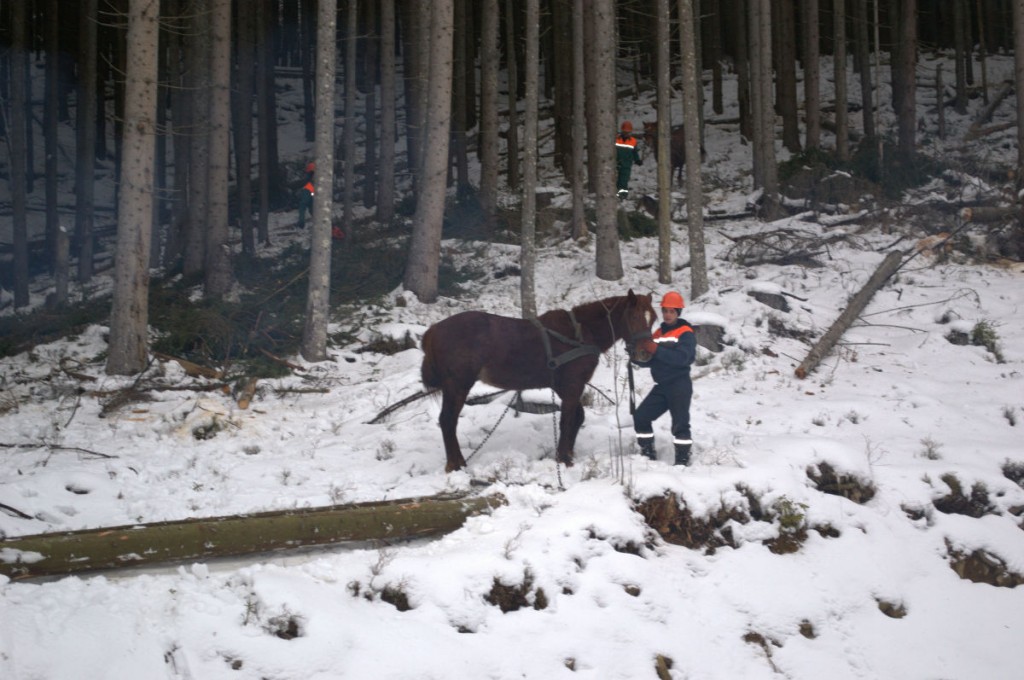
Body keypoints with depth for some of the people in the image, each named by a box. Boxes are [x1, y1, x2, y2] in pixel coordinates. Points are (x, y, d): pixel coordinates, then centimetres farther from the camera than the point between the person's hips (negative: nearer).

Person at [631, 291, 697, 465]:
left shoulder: (686, 333, -8)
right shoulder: (658, 333, 13)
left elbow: (682, 358, -25)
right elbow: (649, 361, 14)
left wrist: (656, 349, -30)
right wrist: (638, 356, -9)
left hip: (679, 386, -7)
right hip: (661, 387, 7)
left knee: (680, 423, -12)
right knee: (640, 417, 4)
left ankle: (683, 459, -7)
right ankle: (648, 454, 15)